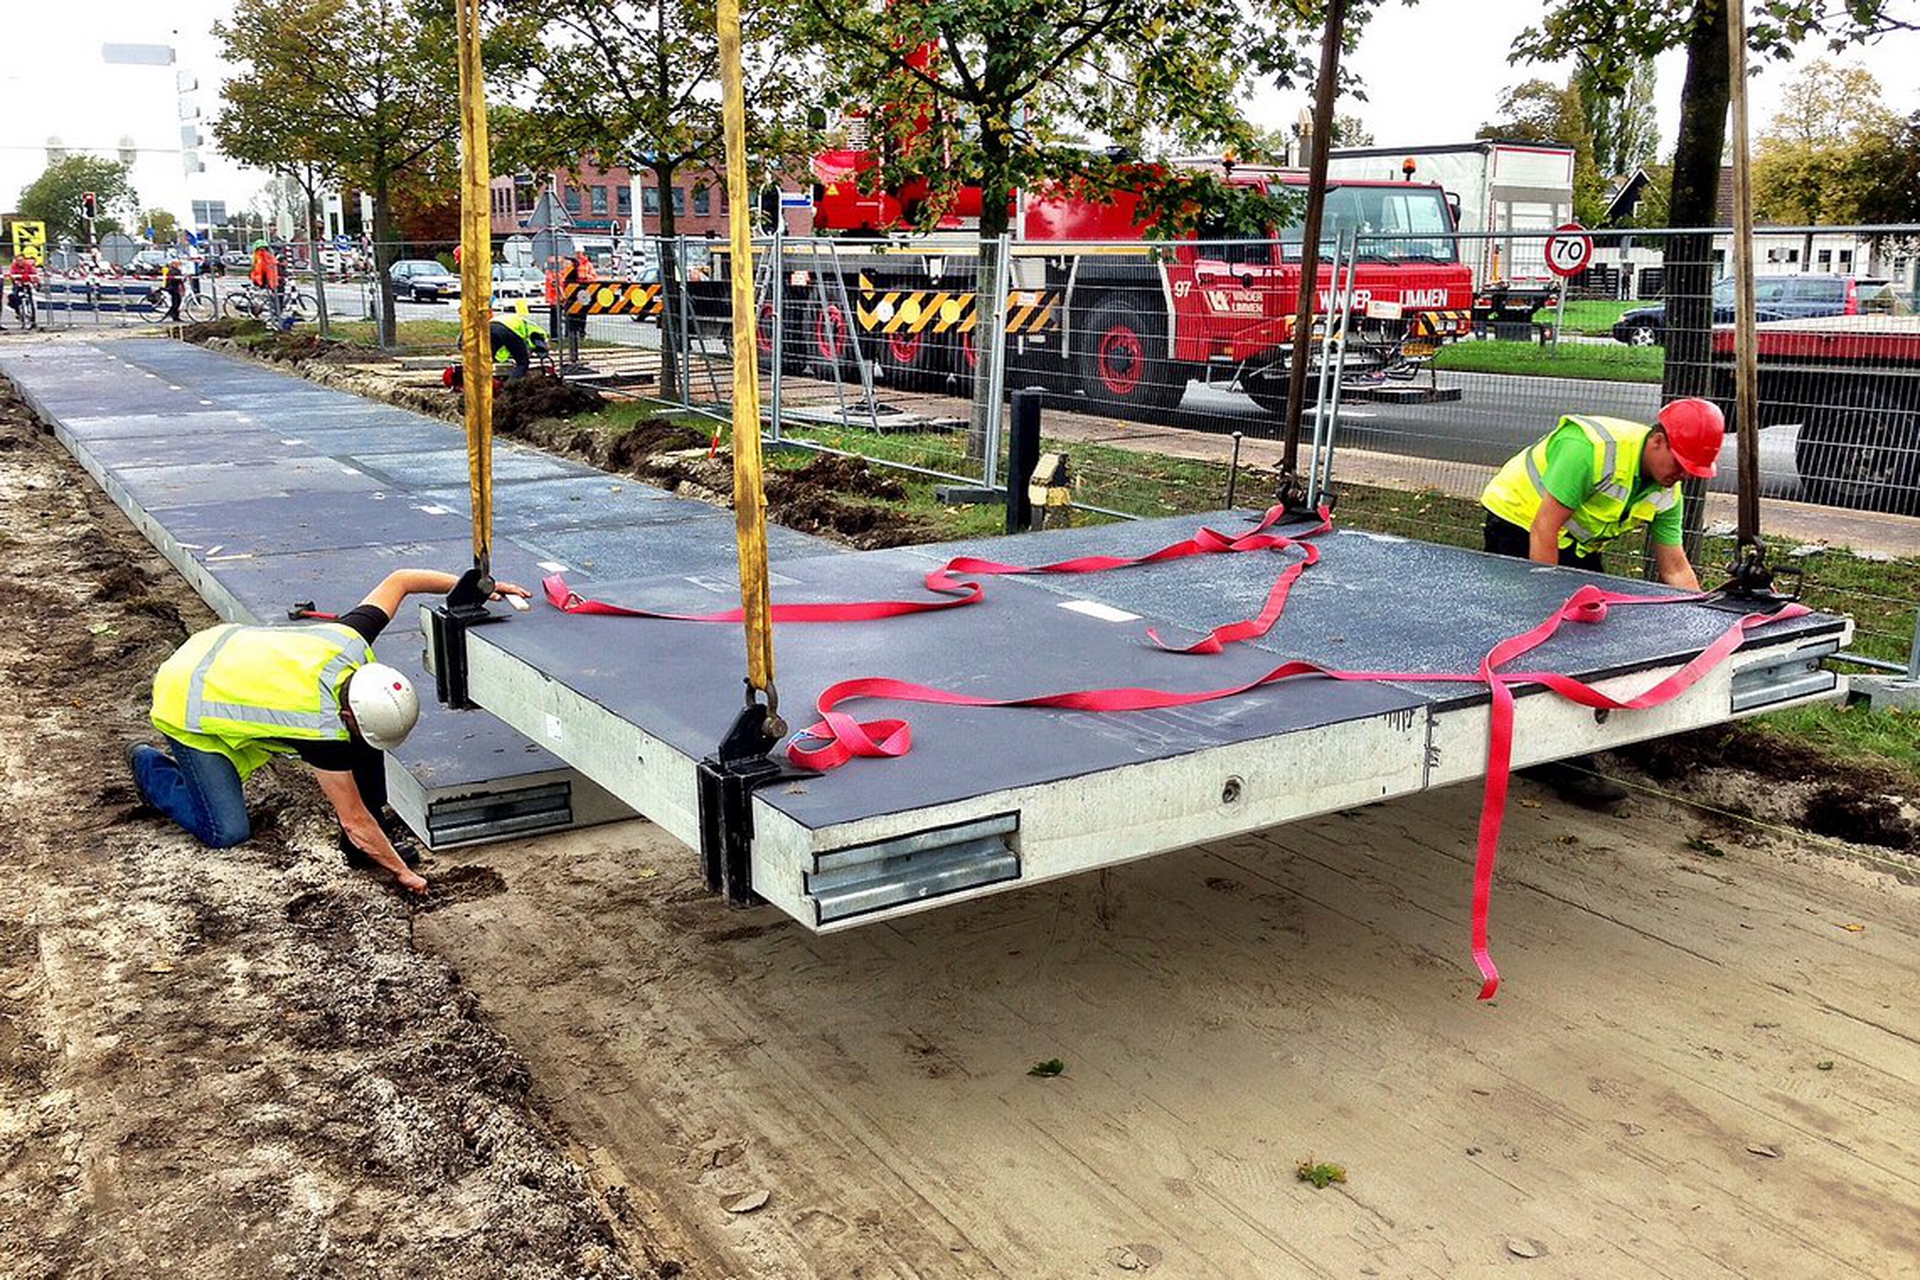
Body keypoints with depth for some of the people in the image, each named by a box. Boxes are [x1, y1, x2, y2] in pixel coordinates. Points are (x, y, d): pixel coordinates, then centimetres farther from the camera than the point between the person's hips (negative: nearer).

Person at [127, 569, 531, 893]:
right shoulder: (323, 728, -37)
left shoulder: (350, 641, -22)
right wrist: (403, 872, -18)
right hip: (188, 709, -7)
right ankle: (151, 765, 16)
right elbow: (355, 821, -27)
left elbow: (398, 580, -7)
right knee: (227, 833, -9)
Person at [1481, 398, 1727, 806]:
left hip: (1574, 543, 9)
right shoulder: (1592, 447, -32)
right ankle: (1567, 769, -13)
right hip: (1519, 523, -9)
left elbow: (1675, 569, 1)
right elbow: (1544, 529, -30)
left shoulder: (1667, 492, -6)